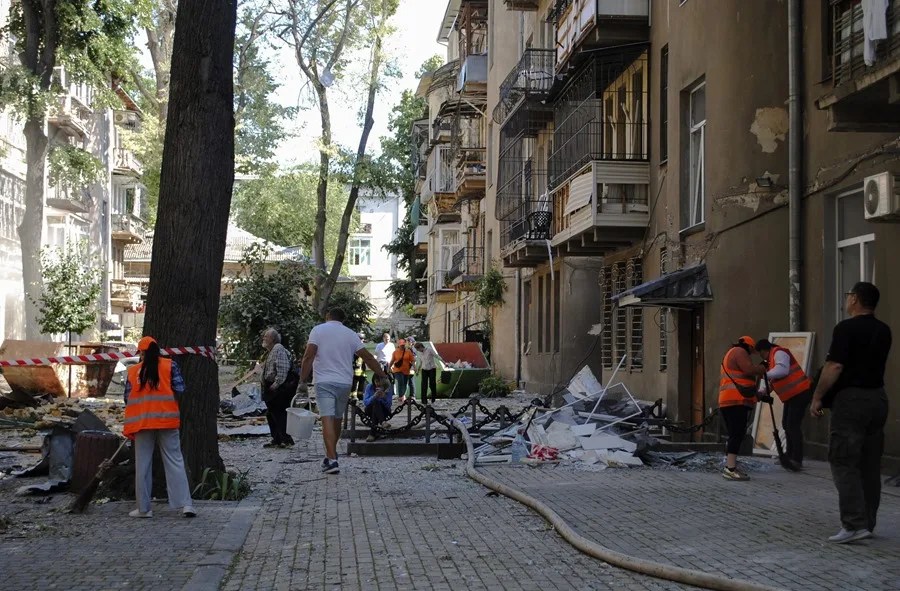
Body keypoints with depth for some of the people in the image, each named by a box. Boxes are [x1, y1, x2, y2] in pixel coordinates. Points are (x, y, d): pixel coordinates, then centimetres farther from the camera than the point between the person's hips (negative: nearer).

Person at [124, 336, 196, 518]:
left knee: (143, 465, 7)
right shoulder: (169, 365, 3)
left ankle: (143, 508, 9)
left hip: (142, 421, 1)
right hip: (167, 419, -1)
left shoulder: (133, 371, 8)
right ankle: (186, 504, -7)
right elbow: (179, 390, -3)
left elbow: (128, 398, 7)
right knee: (175, 462, 1)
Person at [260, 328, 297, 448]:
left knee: (280, 414, -10)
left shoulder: (278, 349, -13)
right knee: (271, 414, 14)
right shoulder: (269, 352, 21)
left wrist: (276, 384, -22)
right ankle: (276, 439, 19)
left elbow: (283, 369, -23)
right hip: (272, 388, 11)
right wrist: (263, 382, 18)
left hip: (281, 388, -11)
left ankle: (287, 439, -7)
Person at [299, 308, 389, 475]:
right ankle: (331, 454, 32)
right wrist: (382, 375, 14)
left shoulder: (318, 330, 0)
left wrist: (303, 380, -5)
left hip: (324, 382, -4)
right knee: (337, 419, 17)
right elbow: (367, 357, 7)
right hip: (345, 382, 4)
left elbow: (308, 356, -9)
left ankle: (332, 460, -20)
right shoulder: (350, 334, 9)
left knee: (327, 419, -10)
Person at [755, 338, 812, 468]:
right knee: (786, 425, 16)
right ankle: (790, 457, 24)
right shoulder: (770, 360, 18)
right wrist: (762, 391, -7)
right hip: (791, 396, 11)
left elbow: (783, 370, -32)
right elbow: (769, 379, 10)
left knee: (793, 425, -14)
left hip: (800, 393, -11)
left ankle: (797, 460, -13)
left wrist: (765, 374, -28)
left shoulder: (779, 353, -14)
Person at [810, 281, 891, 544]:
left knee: (844, 463, -6)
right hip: (878, 398, 8)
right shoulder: (883, 331, 11)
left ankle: (855, 524, -12)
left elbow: (835, 367, -19)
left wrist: (817, 397, -12)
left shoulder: (846, 328, -14)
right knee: (870, 465, 12)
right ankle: (867, 522, 18)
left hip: (851, 399, -8)